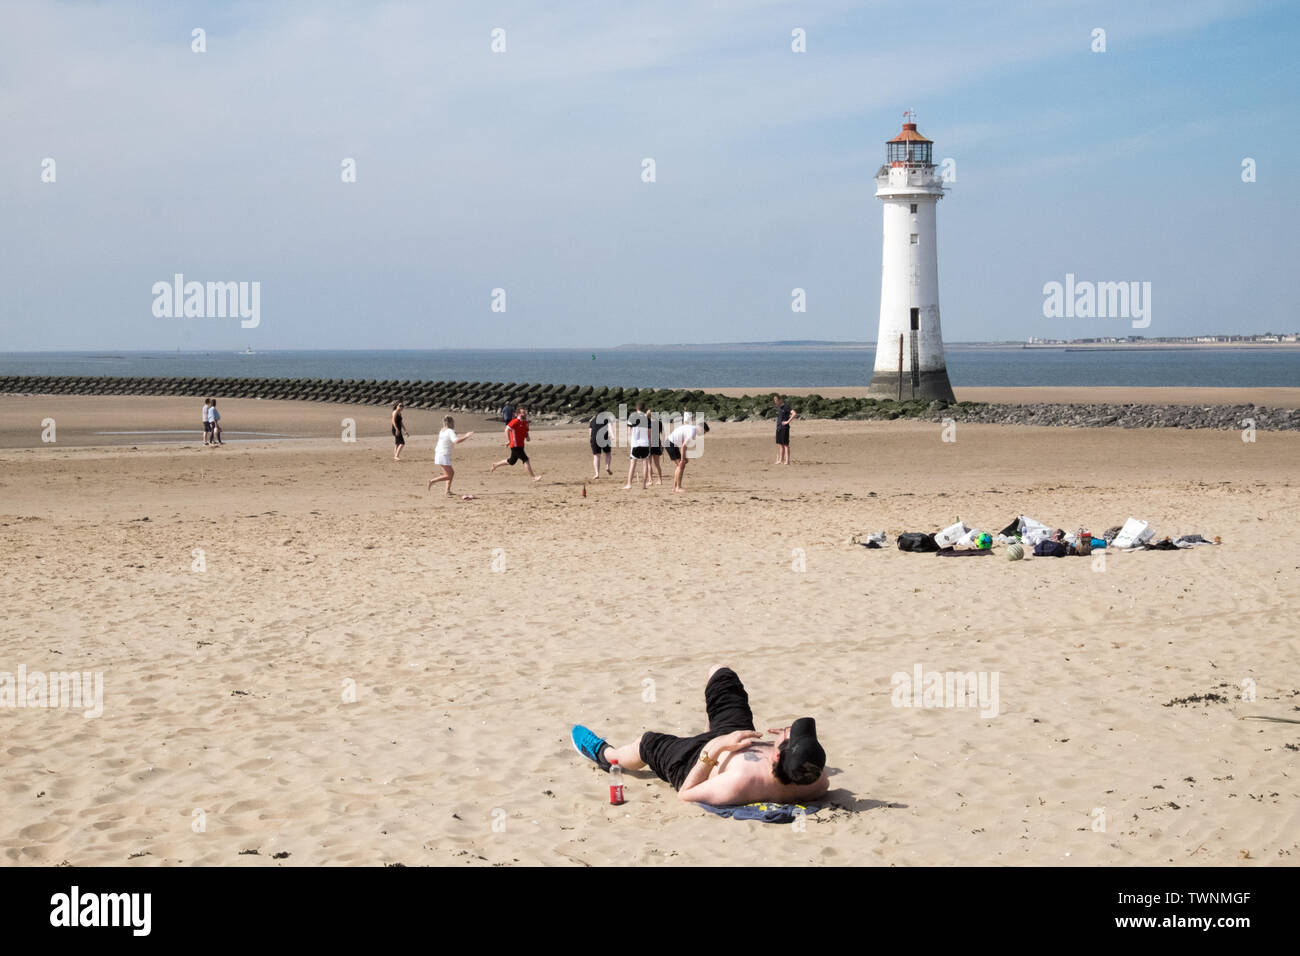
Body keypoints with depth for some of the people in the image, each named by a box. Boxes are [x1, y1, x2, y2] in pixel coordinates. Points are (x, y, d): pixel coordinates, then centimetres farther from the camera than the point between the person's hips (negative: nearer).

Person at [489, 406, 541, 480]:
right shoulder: (515, 421, -15)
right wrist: (509, 440, -20)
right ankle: (533, 477, -9)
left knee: (512, 461, 20)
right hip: (515, 446, -9)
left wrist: (527, 437, 3)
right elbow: (507, 429, -17)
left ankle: (496, 464, 38)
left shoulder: (525, 422, 10)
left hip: (520, 445, 9)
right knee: (525, 459, -12)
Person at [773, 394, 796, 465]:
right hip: (778, 428, 8)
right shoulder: (778, 408, 14)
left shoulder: (786, 407, -10)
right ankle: (780, 460, 12)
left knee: (785, 444, -7)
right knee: (780, 444, 9)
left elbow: (794, 414, -21)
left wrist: (788, 421, -18)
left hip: (784, 428, -8)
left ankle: (787, 460, -6)